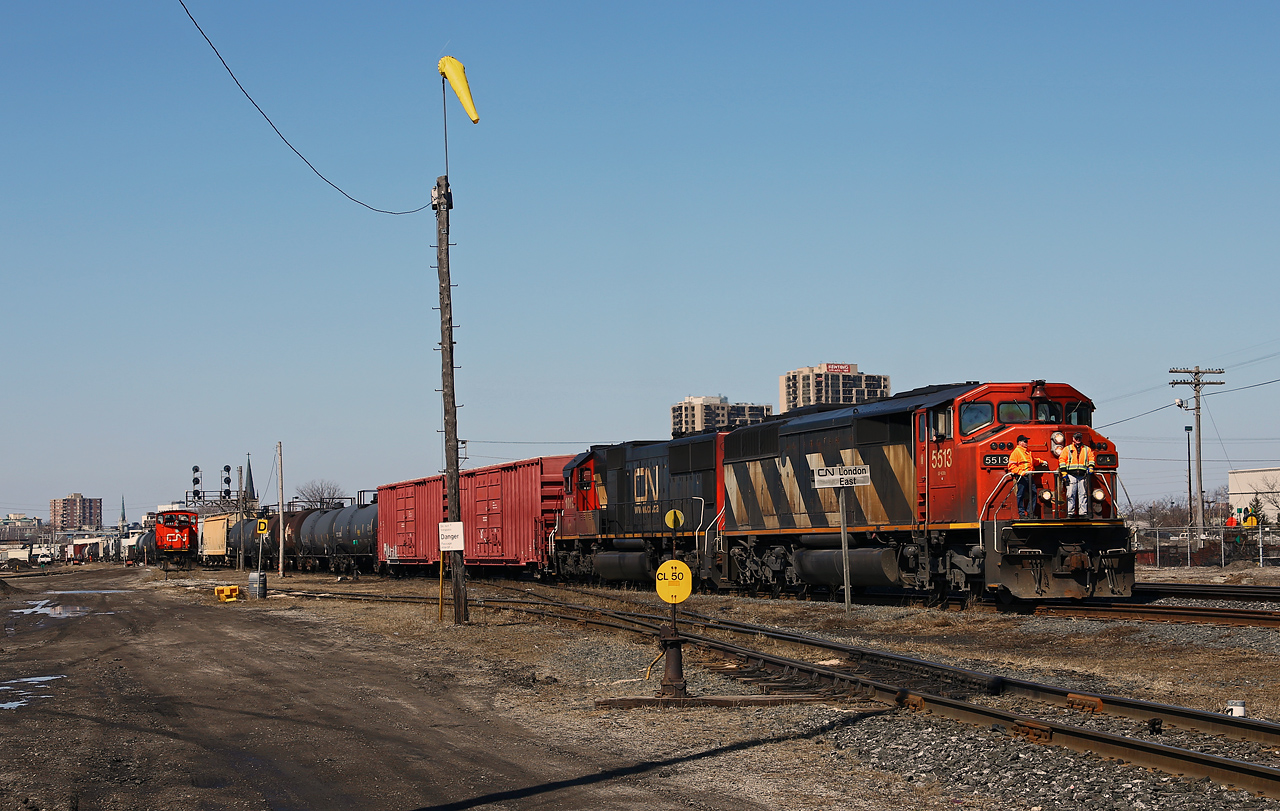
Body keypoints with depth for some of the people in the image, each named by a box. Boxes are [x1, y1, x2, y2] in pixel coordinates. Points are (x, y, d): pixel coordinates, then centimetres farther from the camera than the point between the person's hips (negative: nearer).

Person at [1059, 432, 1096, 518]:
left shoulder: (1087, 449, 18)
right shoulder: (1067, 449, 12)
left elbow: (1091, 459, 14)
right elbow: (1062, 460, 6)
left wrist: (1090, 468, -6)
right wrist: (1064, 473, -4)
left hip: (1083, 475, 2)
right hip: (1071, 475, -2)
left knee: (1083, 494, -2)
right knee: (1071, 495, -6)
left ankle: (1083, 513, -2)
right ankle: (1070, 513, -5)